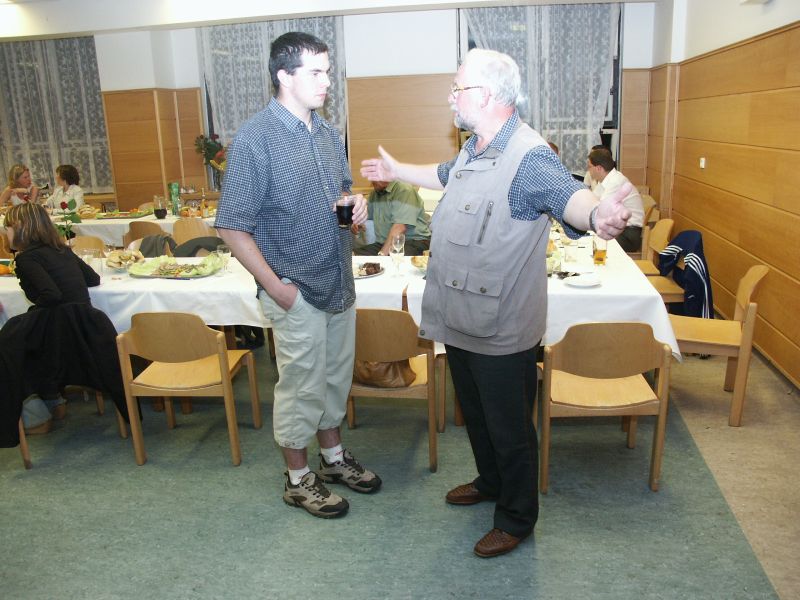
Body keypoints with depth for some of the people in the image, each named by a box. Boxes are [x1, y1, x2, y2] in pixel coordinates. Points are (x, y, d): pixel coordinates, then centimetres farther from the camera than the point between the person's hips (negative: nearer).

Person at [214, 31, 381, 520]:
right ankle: (299, 478, 28)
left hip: (340, 282, 7)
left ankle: (334, 456, 40)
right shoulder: (255, 140, -16)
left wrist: (356, 203, -3)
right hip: (297, 291, -7)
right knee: (302, 386, 7)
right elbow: (233, 227, -16)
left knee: (336, 377, 19)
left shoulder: (328, 132, 7)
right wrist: (275, 287, -19)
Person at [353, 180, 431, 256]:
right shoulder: (375, 193, 14)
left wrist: (382, 253, -27)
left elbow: (400, 228, -22)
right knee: (355, 254, -16)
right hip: (385, 243, 8)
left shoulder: (404, 190, -13)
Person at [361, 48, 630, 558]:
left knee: (510, 429, 9)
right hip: (459, 319, 9)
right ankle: (490, 482, 49)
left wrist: (597, 213, -65)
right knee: (476, 414, 26)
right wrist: (397, 170, 43)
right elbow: (445, 175, 29)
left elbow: (568, 193, -41)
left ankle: (517, 519, 31)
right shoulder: (473, 149, 8)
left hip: (501, 330, -9)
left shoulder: (530, 158, -22)